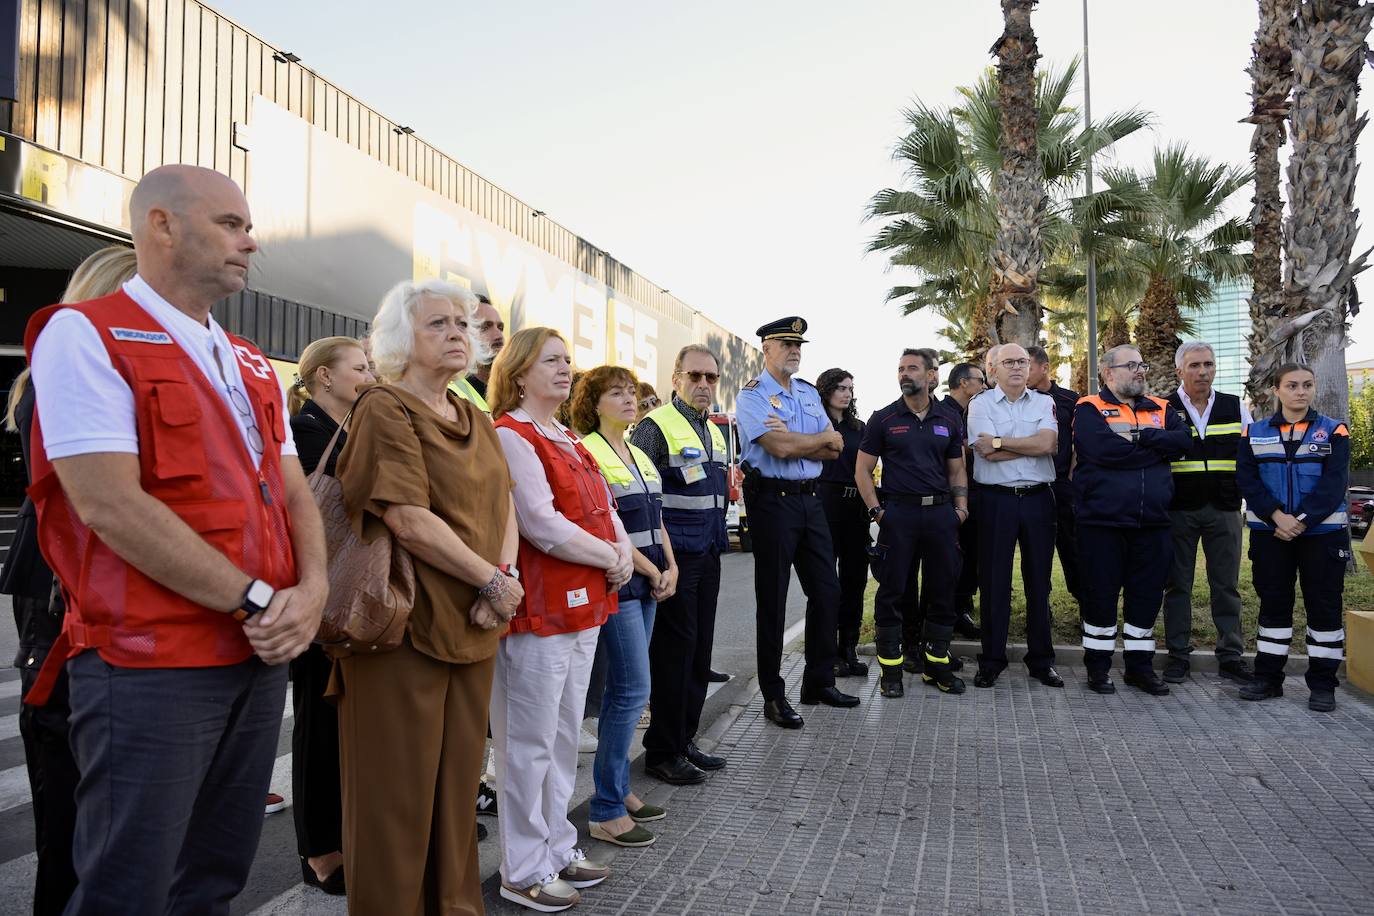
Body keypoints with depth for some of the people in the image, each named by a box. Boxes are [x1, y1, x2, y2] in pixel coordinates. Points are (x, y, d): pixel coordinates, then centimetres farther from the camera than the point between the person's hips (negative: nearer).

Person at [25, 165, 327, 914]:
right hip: (150, 663, -7)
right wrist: (255, 601, -15)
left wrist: (310, 590, -7)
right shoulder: (85, 335, -8)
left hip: (262, 656, 7)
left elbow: (293, 494, 13)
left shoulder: (250, 365, 16)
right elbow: (110, 503, -18)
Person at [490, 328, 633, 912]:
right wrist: (608, 557, -11)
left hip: (583, 607, 9)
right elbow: (542, 524, -20)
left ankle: (557, 848, 32)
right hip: (538, 611, -9)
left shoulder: (568, 439, 17)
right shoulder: (508, 435, -11)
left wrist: (624, 553, -4)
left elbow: (604, 509, 16)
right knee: (530, 745, 2)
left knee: (564, 739, 18)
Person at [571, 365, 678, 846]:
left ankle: (618, 788, 23)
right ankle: (606, 813, 1)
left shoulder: (642, 457, 16)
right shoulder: (587, 452, -10)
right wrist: (651, 571, -11)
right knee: (633, 689, -9)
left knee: (622, 688, 13)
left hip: (648, 584, 8)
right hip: (617, 583, -8)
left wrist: (670, 567, 3)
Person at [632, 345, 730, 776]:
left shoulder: (714, 430, 16)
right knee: (673, 650, -3)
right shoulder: (655, 426, -10)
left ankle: (685, 740, 24)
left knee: (699, 650, 12)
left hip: (708, 553, 8)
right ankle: (662, 752, 8)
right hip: (675, 554, -8)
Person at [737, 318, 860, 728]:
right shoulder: (752, 395, -7)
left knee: (826, 591, 11)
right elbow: (780, 448, -21)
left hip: (810, 499, 7)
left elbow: (834, 450, 5)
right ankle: (773, 695, 12)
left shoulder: (809, 393, 15)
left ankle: (819, 682, 26)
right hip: (772, 499, -7)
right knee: (772, 599, 2)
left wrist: (795, 441, -13)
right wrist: (823, 437, -5)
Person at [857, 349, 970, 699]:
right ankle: (890, 670, 8)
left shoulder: (947, 422, 13)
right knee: (892, 592, -1)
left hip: (941, 513, 3)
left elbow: (957, 471, 18)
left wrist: (960, 507, 4)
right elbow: (862, 470, 3)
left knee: (943, 589, 7)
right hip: (898, 513, -3)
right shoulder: (883, 419, 4)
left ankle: (937, 664, 21)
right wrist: (876, 511, -7)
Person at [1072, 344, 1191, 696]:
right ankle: (1098, 666, 17)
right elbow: (1102, 449, -20)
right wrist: (1155, 449, -7)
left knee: (1147, 594, 10)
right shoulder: (1090, 409, -2)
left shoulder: (1160, 409, 15)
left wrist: (1137, 436, -14)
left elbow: (1183, 439, -3)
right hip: (1103, 522, -4)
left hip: (1152, 523, 5)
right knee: (1101, 594, 3)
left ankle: (1140, 666, 24)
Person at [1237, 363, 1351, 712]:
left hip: (1322, 533, -1)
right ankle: (1267, 676, 15)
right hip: (1269, 533, 1)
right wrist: (1277, 516, -17)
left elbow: (1333, 484, -8)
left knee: (1324, 605, 1)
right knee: (1273, 603, 7)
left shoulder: (1333, 431, 3)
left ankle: (1323, 683, 10)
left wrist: (1302, 521, -18)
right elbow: (1247, 479, -3)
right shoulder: (1255, 433, 7)